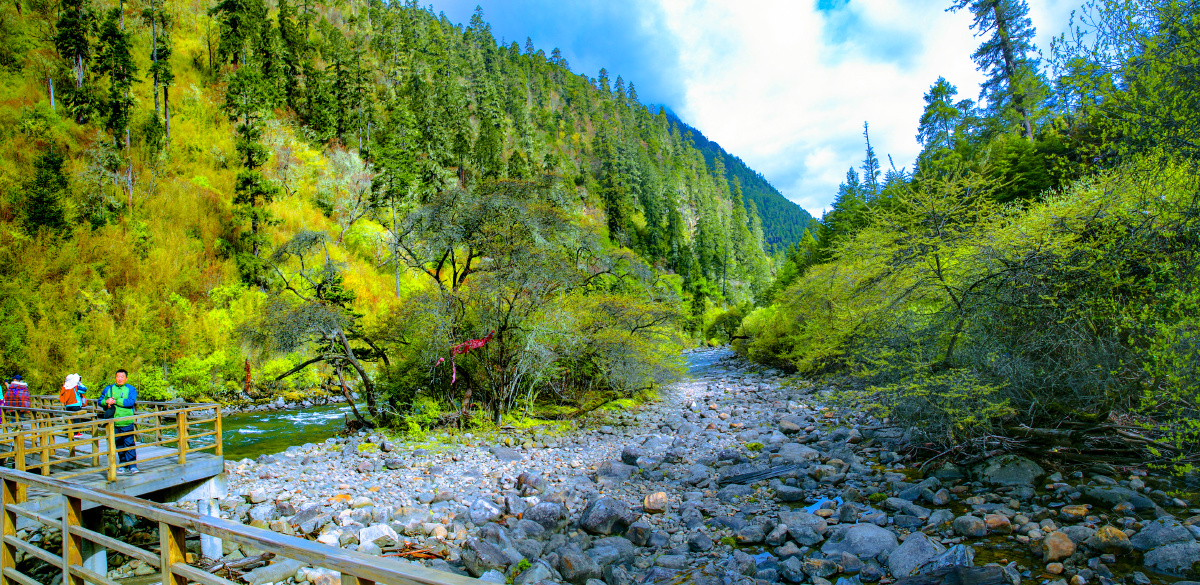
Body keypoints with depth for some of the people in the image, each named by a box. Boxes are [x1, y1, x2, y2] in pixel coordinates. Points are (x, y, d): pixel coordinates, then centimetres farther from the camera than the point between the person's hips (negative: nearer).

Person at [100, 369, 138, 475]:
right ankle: (123, 465, 19)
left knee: (129, 443, -6)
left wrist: (115, 401, -16)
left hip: (127, 422, -4)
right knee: (119, 445, 10)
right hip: (114, 423, 4)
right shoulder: (108, 389, 11)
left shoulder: (131, 389, 1)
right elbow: (100, 401, 18)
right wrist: (106, 402, -4)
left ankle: (132, 465, -2)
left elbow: (130, 402, -14)